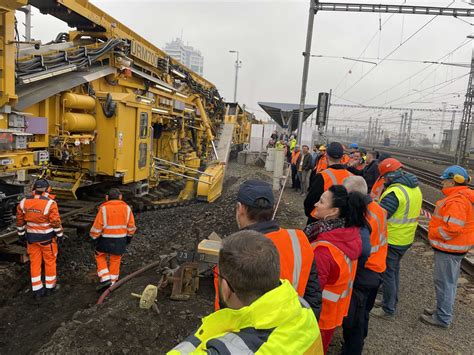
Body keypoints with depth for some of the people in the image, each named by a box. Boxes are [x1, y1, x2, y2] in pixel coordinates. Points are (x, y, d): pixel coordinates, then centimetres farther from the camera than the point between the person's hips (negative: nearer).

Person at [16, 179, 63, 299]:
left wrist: (21, 234, 18)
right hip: (47, 237, -4)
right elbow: (56, 222, -15)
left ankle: (37, 290, 17)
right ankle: (50, 286, 25)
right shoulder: (50, 203, -19)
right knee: (50, 261, 12)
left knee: (35, 262, 12)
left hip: (31, 237, 4)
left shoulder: (24, 202, -4)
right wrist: (59, 235, -2)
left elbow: (20, 220, 5)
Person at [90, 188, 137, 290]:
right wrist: (129, 236, 18)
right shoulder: (127, 208, 1)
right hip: (121, 240, 3)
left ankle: (105, 279, 6)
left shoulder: (104, 208, -10)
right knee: (115, 260, 14)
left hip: (106, 239, -3)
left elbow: (97, 226, -11)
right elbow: (131, 226, 7)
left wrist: (94, 237, 0)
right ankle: (112, 282, 24)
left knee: (100, 256, 17)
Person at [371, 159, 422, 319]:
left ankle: (388, 310, 17)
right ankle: (392, 302, 38)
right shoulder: (415, 188, 4)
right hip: (406, 238, 9)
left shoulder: (395, 192, -26)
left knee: (388, 273, 5)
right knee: (394, 270, 23)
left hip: (391, 240, -9)